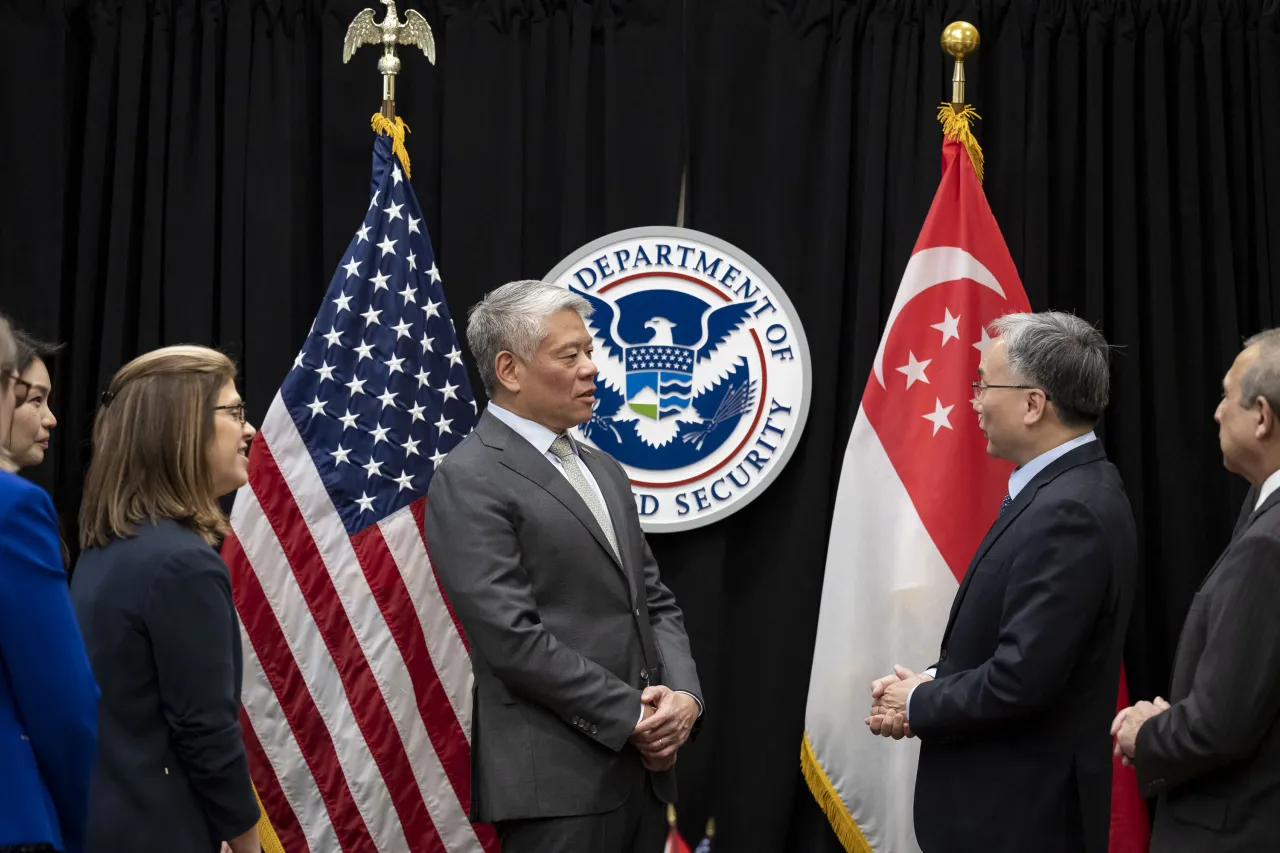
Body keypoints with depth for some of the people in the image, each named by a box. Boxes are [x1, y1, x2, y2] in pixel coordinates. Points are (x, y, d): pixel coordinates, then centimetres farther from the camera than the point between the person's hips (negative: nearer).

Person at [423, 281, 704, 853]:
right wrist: (632, 716, -13)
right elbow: (512, 638, -17)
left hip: (641, 766, 7)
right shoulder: (468, 482, -10)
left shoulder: (604, 471, 16)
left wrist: (684, 696, -2)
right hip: (557, 779, -7)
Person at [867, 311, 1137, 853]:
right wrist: (932, 682, 1)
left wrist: (918, 704, -11)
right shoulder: (1066, 489, 7)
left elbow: (1021, 679, -25)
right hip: (1009, 795, 9)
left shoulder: (1069, 512, -22)